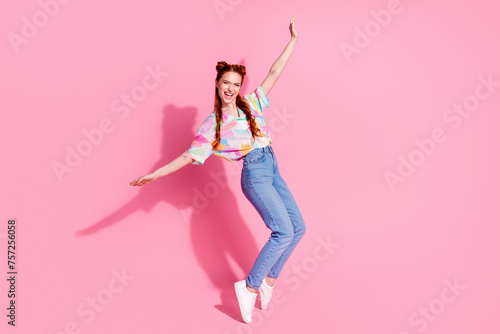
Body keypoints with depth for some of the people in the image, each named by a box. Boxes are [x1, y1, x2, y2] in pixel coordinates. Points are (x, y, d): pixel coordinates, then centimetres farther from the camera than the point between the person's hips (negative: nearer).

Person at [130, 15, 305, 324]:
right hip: (255, 174, -7)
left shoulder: (251, 103, 11)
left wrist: (293, 39, 14)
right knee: (283, 231, -17)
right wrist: (155, 174, -12)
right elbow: (190, 156, -5)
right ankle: (250, 287, -4)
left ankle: (268, 280, 17)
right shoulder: (213, 125, -2)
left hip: (273, 171, 7)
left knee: (298, 228, 4)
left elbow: (274, 73, 14)